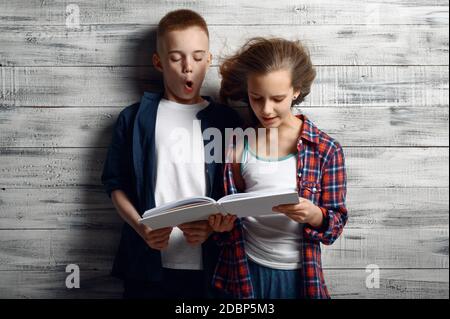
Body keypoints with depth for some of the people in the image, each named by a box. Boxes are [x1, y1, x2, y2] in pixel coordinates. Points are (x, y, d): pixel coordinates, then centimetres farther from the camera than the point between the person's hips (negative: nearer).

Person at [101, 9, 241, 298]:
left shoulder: (226, 121, 4)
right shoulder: (134, 118, 2)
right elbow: (116, 185, 4)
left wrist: (212, 225, -13)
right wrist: (141, 228, -11)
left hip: (210, 264, 1)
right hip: (149, 264, 0)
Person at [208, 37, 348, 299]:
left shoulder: (325, 149, -8)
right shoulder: (236, 144, -2)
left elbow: (336, 223, -4)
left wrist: (313, 214, -24)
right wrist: (222, 224, -16)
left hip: (299, 275, -1)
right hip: (245, 272, 1)